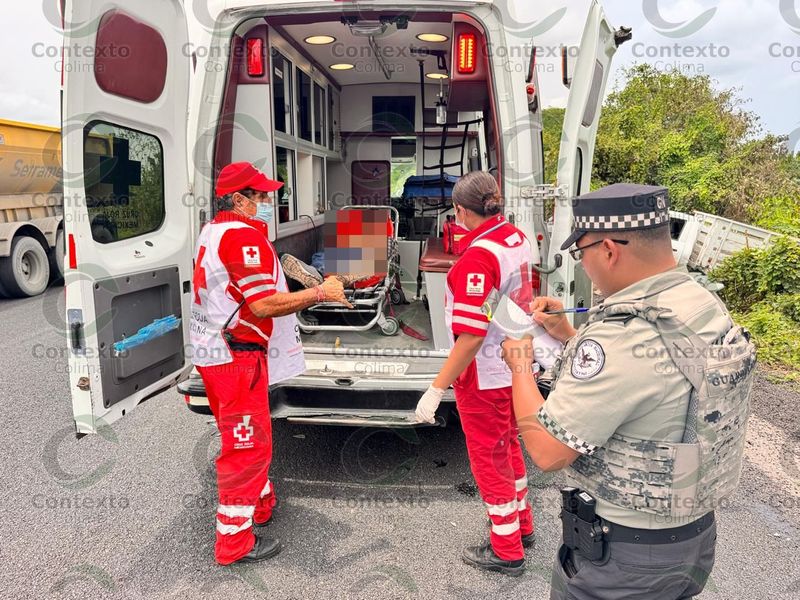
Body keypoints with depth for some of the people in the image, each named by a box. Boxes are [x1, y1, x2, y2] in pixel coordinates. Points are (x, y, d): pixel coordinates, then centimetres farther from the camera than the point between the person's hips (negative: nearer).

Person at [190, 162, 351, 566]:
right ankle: (235, 542, 12)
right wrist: (320, 293, -17)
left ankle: (260, 503, 42)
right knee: (247, 445, 0)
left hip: (216, 351, 11)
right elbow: (264, 305, -24)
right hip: (236, 356, -11)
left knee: (248, 437, 24)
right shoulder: (244, 234, -18)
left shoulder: (215, 231, 14)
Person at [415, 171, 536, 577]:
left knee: (489, 459, 9)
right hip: (514, 367, 9)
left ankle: (507, 551, 27)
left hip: (485, 376, -9)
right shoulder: (516, 238, -1)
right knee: (508, 448, 25)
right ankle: (522, 526, 44)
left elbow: (471, 335, -30)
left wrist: (436, 389, -26)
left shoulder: (478, 257, -27)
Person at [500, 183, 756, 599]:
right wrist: (570, 337, 6)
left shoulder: (621, 336, -32)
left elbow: (547, 451, -25)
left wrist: (520, 365, -11)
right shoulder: (707, 307, -3)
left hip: (623, 553, -8)